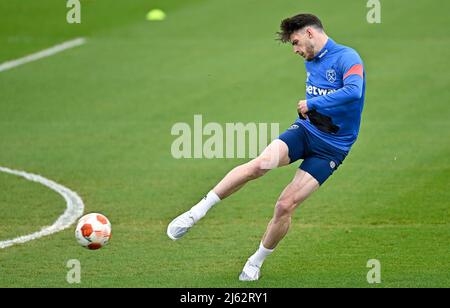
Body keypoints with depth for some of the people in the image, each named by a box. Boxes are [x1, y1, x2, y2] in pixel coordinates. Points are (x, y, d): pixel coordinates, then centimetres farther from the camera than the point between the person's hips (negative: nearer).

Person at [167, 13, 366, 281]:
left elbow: (353, 91, -32)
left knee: (286, 206, -11)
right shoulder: (311, 63, 13)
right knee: (261, 164, -26)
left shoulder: (347, 58, -14)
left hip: (331, 147, -5)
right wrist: (307, 109, 11)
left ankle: (256, 263, 11)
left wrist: (312, 104, -25)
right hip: (305, 130, 5)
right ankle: (197, 212, -24)